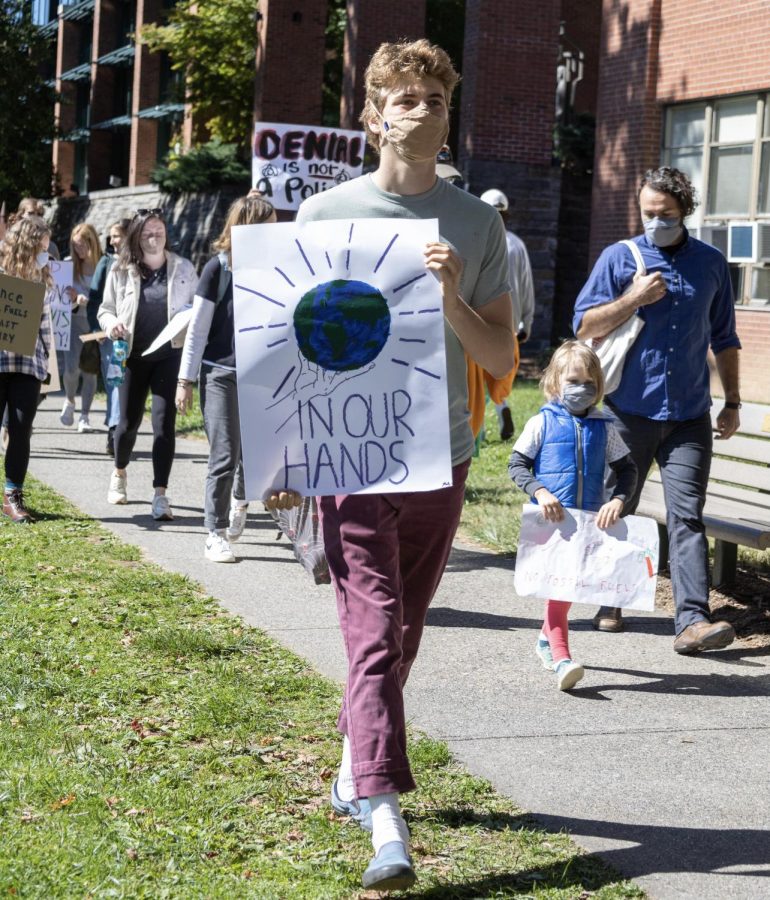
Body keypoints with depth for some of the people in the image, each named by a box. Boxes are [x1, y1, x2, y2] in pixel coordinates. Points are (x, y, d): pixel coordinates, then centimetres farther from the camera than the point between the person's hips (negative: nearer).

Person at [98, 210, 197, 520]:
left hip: (170, 356, -1)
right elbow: (105, 308, 7)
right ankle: (119, 473, 40)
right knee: (128, 422, 11)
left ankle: (160, 495, -5)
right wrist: (111, 323, -14)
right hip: (133, 357, 1)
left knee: (164, 422, -8)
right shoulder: (121, 270, 0)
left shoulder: (183, 268, 1)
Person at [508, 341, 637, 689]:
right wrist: (540, 492, -16)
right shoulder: (543, 422, -1)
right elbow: (516, 464, 0)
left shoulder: (603, 427, 7)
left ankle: (548, 638, 36)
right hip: (551, 520, -4)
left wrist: (618, 500, -7)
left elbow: (627, 469, 11)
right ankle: (561, 658, -17)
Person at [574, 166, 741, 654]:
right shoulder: (619, 257, 2)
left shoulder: (711, 263, 9)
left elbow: (724, 338, 16)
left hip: (689, 415, 1)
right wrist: (634, 299, -12)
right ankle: (608, 604, 28)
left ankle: (693, 620, -15)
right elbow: (584, 326, -1)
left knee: (687, 515, -8)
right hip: (629, 409, 0)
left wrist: (732, 403, 13)